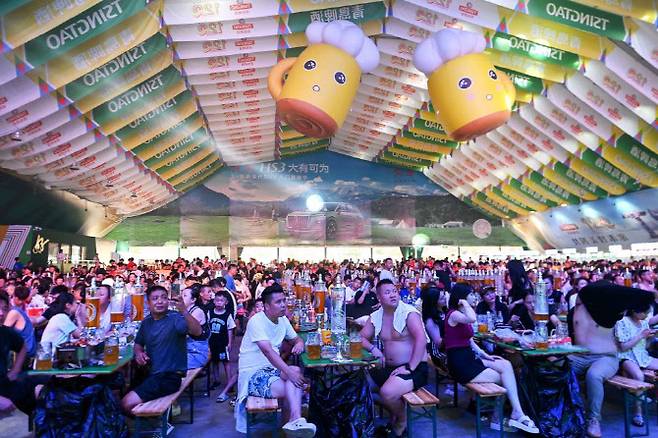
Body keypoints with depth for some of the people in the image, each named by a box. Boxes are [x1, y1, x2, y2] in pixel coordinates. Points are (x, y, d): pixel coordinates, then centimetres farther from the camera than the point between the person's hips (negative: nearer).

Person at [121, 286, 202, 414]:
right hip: (150, 373, 8)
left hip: (169, 377, -8)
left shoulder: (175, 318, -14)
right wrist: (138, 353, -1)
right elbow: (138, 344, 22)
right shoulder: (146, 322, 7)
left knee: (127, 404, -16)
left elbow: (198, 332, -31)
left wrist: (184, 311, -46)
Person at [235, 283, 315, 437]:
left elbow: (296, 339, 18)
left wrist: (299, 343, -8)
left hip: (271, 369, 6)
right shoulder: (257, 321, -18)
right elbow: (267, 350, -29)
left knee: (295, 370, -26)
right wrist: (289, 372, -37)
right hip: (253, 373, -6)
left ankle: (294, 422, -37)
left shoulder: (283, 320, 6)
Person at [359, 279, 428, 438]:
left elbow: (421, 339, -26)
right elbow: (361, 338, 13)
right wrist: (373, 348, -9)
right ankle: (393, 413, 20)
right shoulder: (376, 316, 6)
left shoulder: (408, 312, -14)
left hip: (414, 368, -7)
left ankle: (403, 422, 5)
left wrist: (409, 368, -27)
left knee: (387, 392, -29)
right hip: (389, 368, 7)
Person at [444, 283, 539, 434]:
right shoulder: (454, 314, -15)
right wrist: (465, 304, -20)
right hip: (460, 364, -9)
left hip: (470, 358, 9)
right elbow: (472, 319, -37)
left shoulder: (461, 314, 16)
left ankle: (517, 413, -13)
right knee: (502, 377, -4)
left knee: (506, 365, -8)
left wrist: (485, 355, 4)